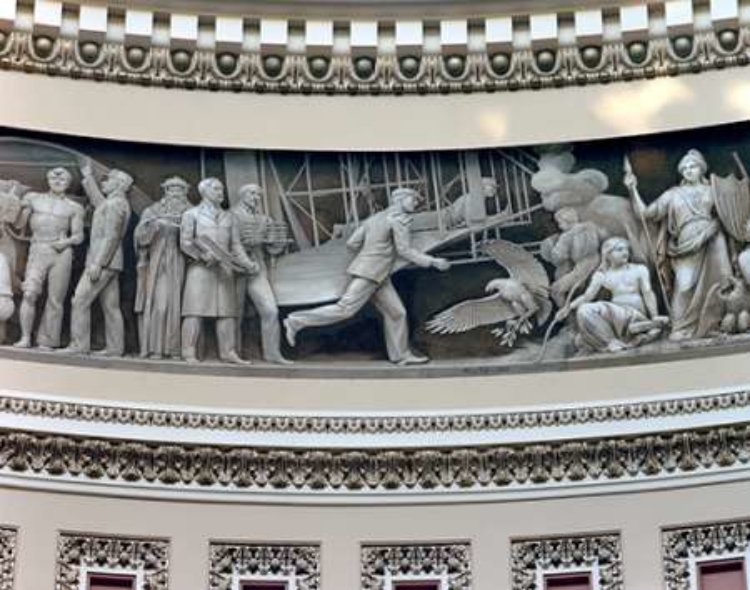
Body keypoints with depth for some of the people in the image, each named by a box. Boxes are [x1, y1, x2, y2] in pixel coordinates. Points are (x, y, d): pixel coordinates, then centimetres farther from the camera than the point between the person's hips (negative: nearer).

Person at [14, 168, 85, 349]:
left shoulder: (73, 208, 12)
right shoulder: (34, 199, 15)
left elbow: (79, 236, 9)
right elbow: (20, 224, 16)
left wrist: (66, 242, -11)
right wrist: (24, 208, -2)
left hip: (61, 254, 0)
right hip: (38, 252, 0)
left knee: (55, 299, -4)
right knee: (30, 293, -17)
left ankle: (47, 341, -1)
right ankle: (25, 337, -16)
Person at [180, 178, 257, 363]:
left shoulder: (228, 217, 19)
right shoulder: (192, 214, 10)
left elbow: (236, 245, 15)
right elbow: (185, 242, 1)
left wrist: (248, 264, -1)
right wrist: (204, 255, -14)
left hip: (224, 270, 4)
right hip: (200, 268, -4)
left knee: (227, 311, -1)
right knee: (196, 310, -8)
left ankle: (228, 352, 0)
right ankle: (189, 353, -8)